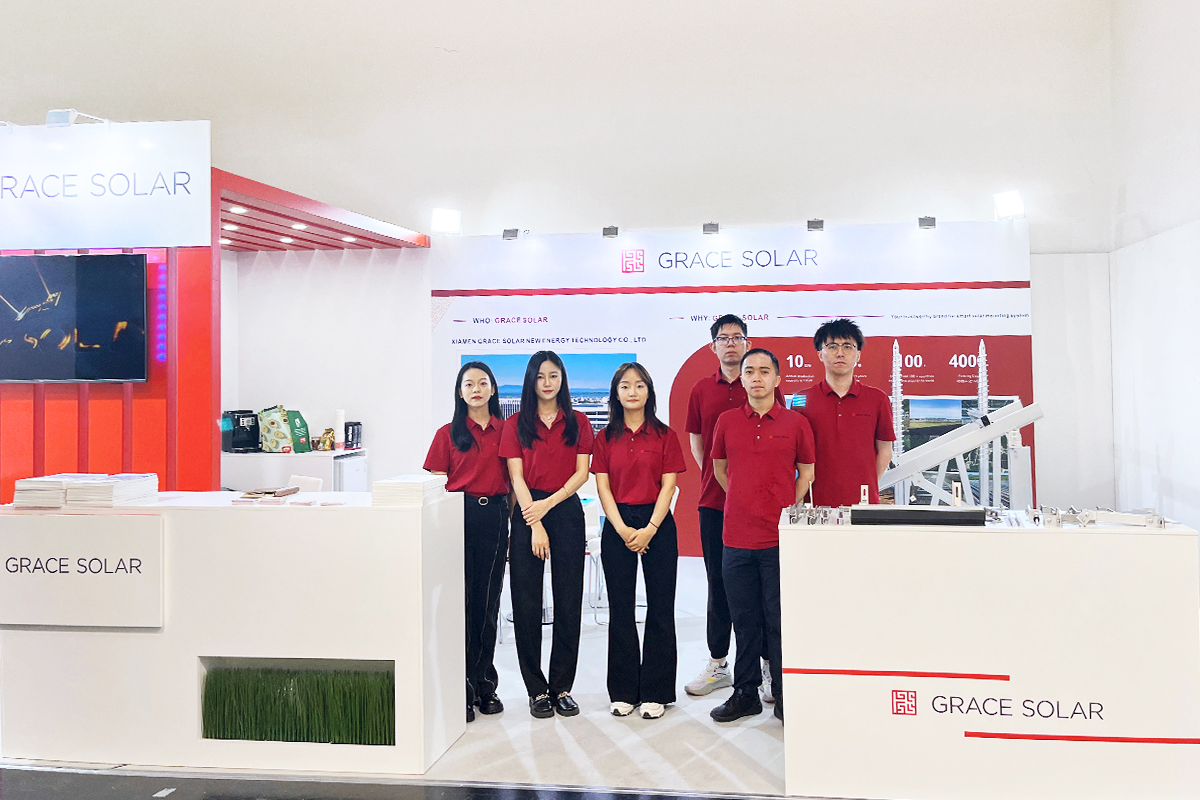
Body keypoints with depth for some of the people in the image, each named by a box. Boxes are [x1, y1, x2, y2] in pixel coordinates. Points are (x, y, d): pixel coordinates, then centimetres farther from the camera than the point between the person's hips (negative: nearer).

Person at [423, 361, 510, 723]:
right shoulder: (448, 434, 4)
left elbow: (513, 480, 11)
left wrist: (513, 522, 6)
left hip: (495, 517, 2)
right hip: (459, 516, -2)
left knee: (488, 602, 8)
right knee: (461, 600, -1)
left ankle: (484, 684, 20)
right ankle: (462, 689, 9)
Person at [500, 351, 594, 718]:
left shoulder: (578, 422, 9)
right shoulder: (516, 423, 7)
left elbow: (581, 472, 2)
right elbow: (516, 477, -1)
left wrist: (548, 503, -12)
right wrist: (534, 525, -11)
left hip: (566, 511, 1)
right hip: (527, 514, -1)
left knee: (568, 602, 1)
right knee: (527, 602, -1)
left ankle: (562, 688, 12)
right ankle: (537, 690, 9)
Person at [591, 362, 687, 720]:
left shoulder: (664, 436, 3)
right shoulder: (606, 438, 7)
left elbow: (668, 486, -2)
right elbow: (603, 486, 2)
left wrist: (650, 529, -13)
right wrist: (622, 529, -10)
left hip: (657, 524, -1)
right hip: (617, 526, 1)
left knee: (660, 609, 1)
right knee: (620, 610, 5)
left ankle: (655, 691, 10)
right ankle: (623, 691, 15)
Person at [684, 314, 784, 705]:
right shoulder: (701, 390, 9)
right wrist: (716, 477, 9)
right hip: (714, 500, 3)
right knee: (718, 582, 10)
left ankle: (769, 665, 10)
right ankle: (717, 664, 20)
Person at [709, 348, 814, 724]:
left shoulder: (796, 423, 1)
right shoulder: (727, 421, 7)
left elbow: (806, 471, 10)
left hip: (780, 538, -2)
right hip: (737, 536, 2)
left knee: (781, 619, 2)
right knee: (744, 619, 10)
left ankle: (784, 696, 13)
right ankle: (745, 692, 22)